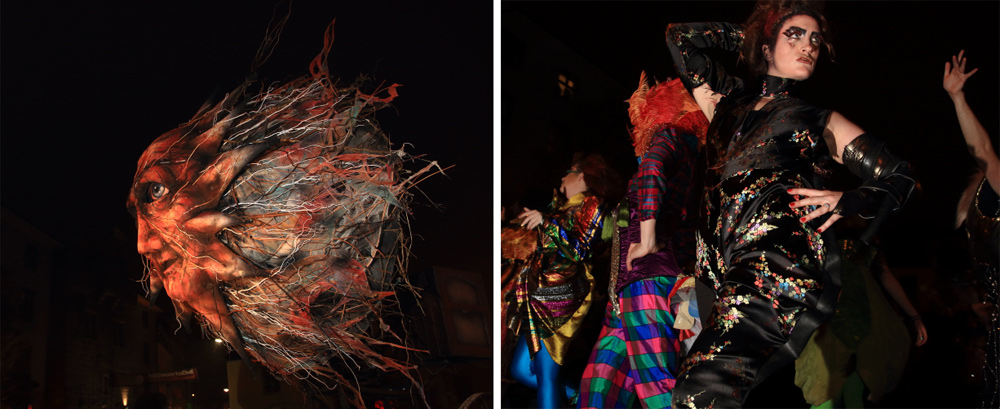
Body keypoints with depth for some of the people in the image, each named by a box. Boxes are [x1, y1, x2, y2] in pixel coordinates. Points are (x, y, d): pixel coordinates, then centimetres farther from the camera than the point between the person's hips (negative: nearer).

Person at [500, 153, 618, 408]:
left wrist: (547, 223, -18)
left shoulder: (590, 206, -1)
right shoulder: (561, 206, 23)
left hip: (559, 296, -9)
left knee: (546, 375, -13)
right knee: (521, 370, 9)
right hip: (538, 297, 9)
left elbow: (579, 252, -14)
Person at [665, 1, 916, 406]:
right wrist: (746, 34, 37)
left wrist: (846, 201, -1)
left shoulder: (822, 122, 22)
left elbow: (899, 178, 18)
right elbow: (680, 37, 36)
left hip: (782, 253, -4)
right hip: (722, 271, 4)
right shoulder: (731, 98, 29)